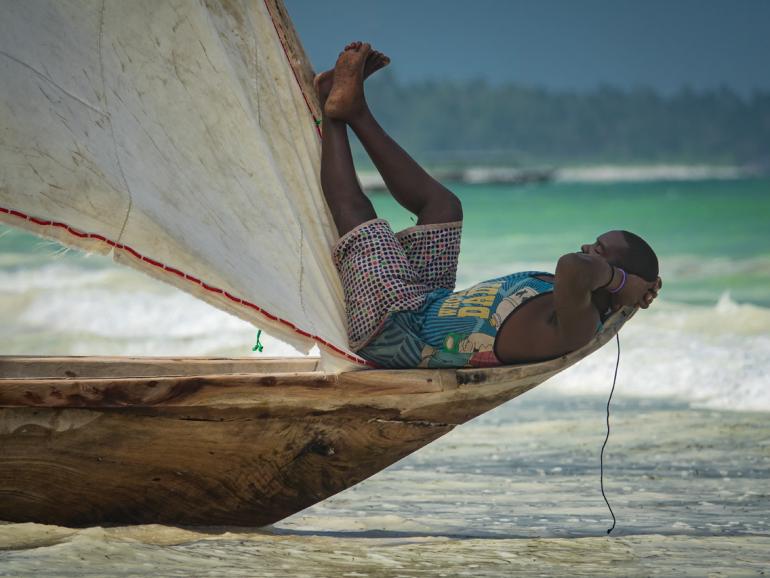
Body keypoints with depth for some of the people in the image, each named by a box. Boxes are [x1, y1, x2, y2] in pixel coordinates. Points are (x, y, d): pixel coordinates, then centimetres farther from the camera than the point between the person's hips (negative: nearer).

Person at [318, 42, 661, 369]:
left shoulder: (578, 321, -35)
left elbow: (573, 267, -57)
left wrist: (617, 278, -35)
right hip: (426, 308, 9)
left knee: (354, 210, -4)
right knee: (442, 205, 16)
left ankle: (334, 112, 20)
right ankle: (353, 110, 24)